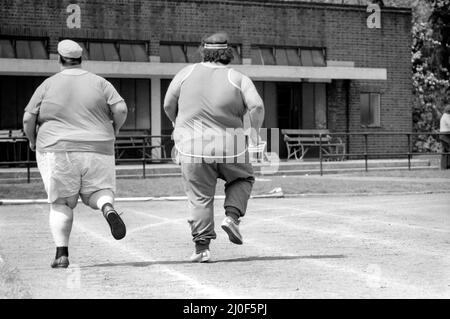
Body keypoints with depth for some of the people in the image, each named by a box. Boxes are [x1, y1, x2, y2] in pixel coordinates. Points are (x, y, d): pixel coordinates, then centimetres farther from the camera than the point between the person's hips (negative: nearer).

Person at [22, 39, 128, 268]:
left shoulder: (48, 85, 2)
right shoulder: (99, 83, 5)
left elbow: (28, 118, 0)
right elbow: (121, 109, -4)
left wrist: (32, 140, 18)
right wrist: (114, 129, 14)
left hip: (58, 150, -1)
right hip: (97, 150, 1)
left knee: (61, 203, 6)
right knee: (98, 192, 11)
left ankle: (61, 254, -4)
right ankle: (108, 208, -25)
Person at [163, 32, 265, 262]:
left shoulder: (187, 73, 2)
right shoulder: (238, 79, -2)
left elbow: (168, 105, 8)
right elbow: (257, 106, -14)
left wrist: (178, 125, 26)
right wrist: (255, 131, 4)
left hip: (192, 146, 0)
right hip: (230, 147, 0)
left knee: (199, 197, 7)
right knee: (243, 178, 26)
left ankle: (202, 247, 0)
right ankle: (232, 216, 5)